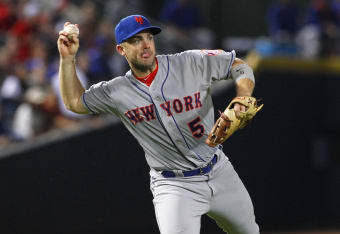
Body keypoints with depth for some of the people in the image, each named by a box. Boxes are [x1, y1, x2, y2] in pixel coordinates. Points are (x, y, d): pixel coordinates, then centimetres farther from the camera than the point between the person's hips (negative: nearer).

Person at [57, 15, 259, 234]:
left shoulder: (191, 64, -9)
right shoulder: (118, 91, -5)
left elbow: (239, 66, -1)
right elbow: (74, 101, 6)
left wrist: (242, 99, -21)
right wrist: (68, 58, -6)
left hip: (220, 173, 2)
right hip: (174, 187, -2)